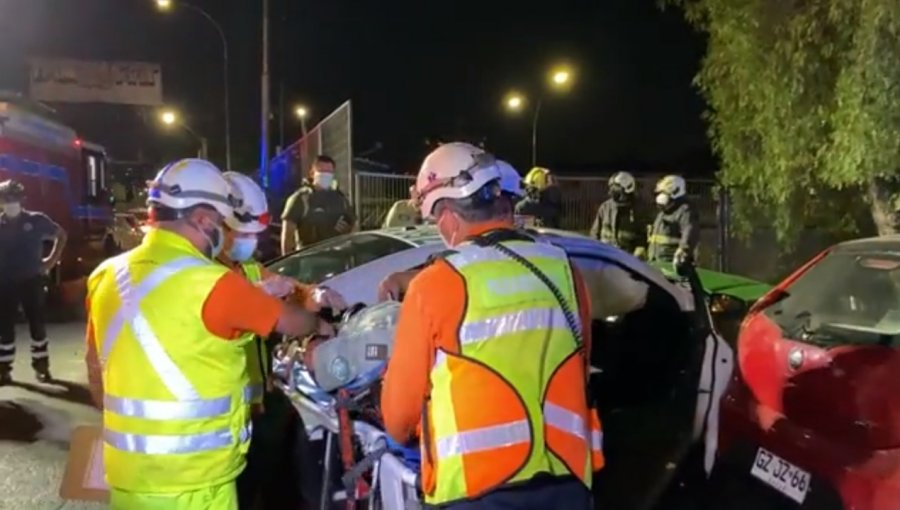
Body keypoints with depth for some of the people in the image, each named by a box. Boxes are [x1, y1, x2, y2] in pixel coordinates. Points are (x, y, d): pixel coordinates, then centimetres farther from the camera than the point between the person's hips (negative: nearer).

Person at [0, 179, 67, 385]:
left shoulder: (36, 220, -2)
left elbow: (61, 235, 11)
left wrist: (52, 259, 5)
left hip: (32, 281, 0)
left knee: (37, 325, 5)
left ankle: (41, 366, 18)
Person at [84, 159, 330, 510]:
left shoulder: (106, 276, 2)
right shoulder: (210, 284, -19)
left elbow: (96, 366, 13)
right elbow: (292, 322, -7)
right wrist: (319, 325, 15)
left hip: (126, 472, 7)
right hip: (191, 481, -7)